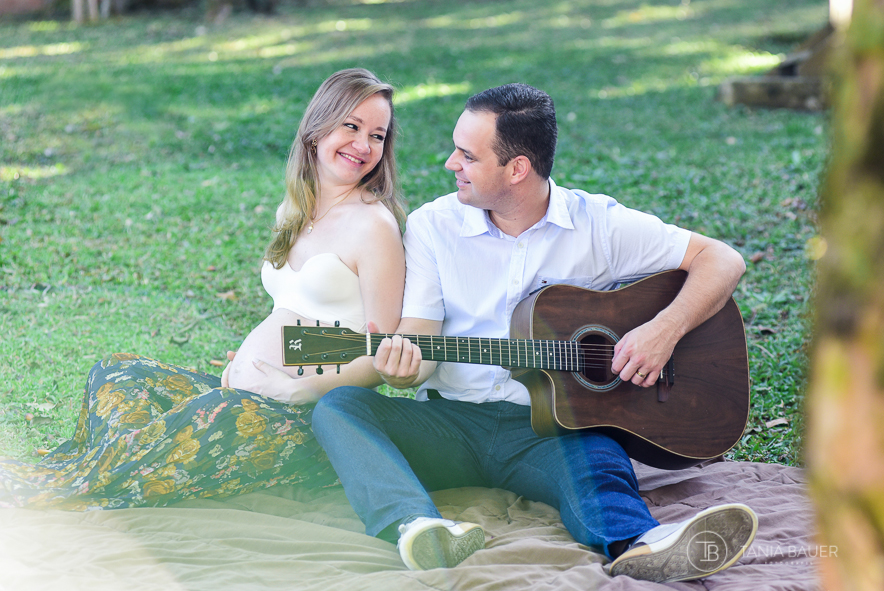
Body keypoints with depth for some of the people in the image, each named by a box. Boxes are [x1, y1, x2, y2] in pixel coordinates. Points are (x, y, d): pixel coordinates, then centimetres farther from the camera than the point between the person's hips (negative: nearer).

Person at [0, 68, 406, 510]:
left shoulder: (374, 224, -6)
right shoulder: (293, 214, 17)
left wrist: (298, 390, -17)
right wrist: (243, 362, 6)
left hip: (318, 413, -8)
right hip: (246, 395, 8)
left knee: (225, 415, -33)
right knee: (118, 373, -3)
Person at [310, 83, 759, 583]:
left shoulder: (598, 223, 1)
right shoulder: (432, 225, 5)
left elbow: (723, 260, 1)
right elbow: (418, 342, 0)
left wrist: (666, 330, -16)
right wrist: (403, 367, -25)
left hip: (550, 429, -2)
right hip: (452, 420, 2)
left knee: (597, 459, -36)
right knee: (340, 407, -26)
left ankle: (638, 546, -68)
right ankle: (419, 529, -52)